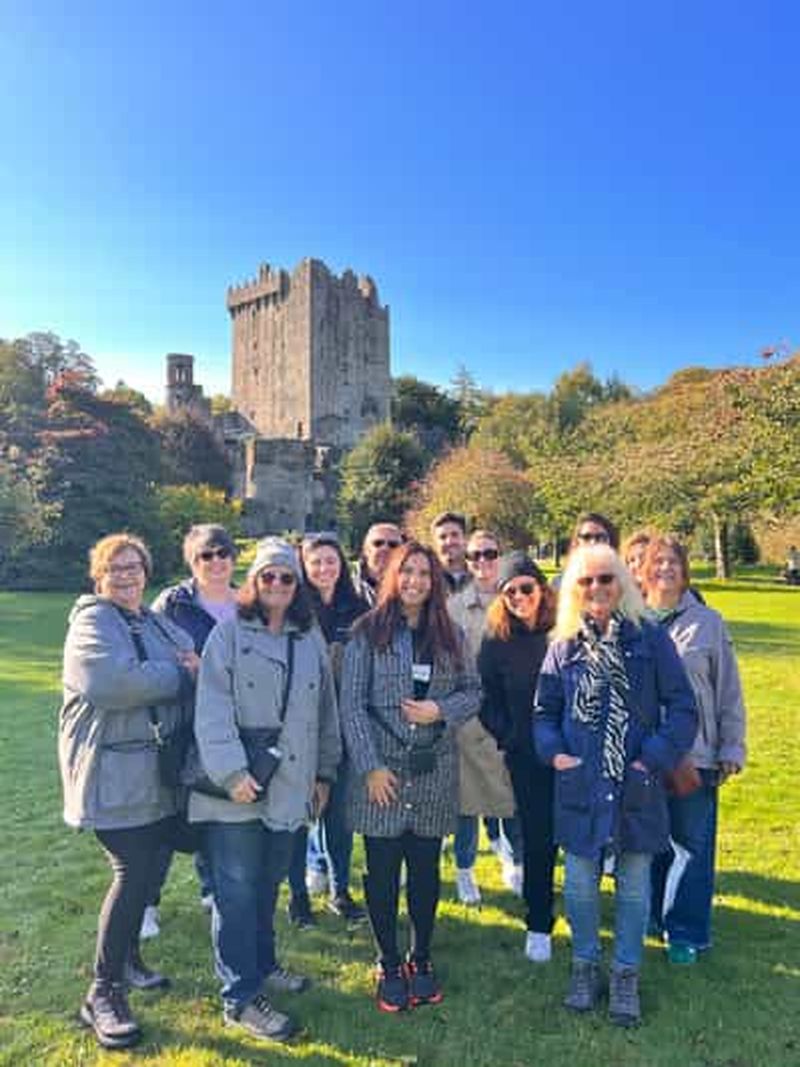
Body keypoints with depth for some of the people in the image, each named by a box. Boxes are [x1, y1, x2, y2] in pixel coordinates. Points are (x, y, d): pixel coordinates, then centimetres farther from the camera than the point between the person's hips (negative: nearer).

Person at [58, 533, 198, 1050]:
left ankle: (128, 958, 37)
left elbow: (198, 664, 12)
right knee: (133, 872, -8)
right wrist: (178, 675, -18)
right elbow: (113, 683, -28)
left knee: (145, 869, 16)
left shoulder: (159, 625, 14)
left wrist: (193, 667, -12)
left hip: (156, 772, 8)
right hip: (113, 773, -7)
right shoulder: (92, 622, -11)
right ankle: (103, 993, 9)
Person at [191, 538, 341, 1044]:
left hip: (289, 784, 5)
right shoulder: (229, 632, -6)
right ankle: (241, 996, 16)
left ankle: (262, 964, 37)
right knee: (237, 889, 3)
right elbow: (213, 708, -13)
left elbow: (326, 708, 13)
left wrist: (324, 772, 13)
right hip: (237, 787, -4)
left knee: (269, 883, 18)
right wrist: (231, 770, -20)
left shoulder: (311, 637, 9)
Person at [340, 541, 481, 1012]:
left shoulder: (451, 635, 6)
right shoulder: (369, 631, -3)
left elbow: (473, 691, 8)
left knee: (426, 871, 13)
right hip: (382, 772, -2)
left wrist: (440, 710, -11)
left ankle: (421, 960, 32)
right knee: (383, 872, 9)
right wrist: (371, 766, -11)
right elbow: (352, 704, -6)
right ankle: (389, 965, 28)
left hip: (434, 773, 2)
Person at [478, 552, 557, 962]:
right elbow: (487, 699, 4)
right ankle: (538, 926, 26)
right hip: (527, 758, 0)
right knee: (538, 840, 8)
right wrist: (509, 737, -3)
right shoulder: (496, 641, -2)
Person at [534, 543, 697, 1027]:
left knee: (634, 883, 13)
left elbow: (683, 709, -5)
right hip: (580, 786, 1)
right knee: (580, 882, 12)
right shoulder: (564, 647, 1)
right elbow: (544, 712, 9)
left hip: (637, 787, -1)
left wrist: (655, 759, -12)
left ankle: (626, 975, 33)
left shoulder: (651, 640, -5)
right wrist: (554, 752, -6)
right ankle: (585, 965, 35)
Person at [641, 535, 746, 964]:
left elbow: (729, 690, 3)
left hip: (695, 755, -1)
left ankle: (686, 933, 23)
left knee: (691, 846, 7)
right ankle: (649, 918, 33)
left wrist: (732, 748, 2)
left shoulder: (708, 622, -1)